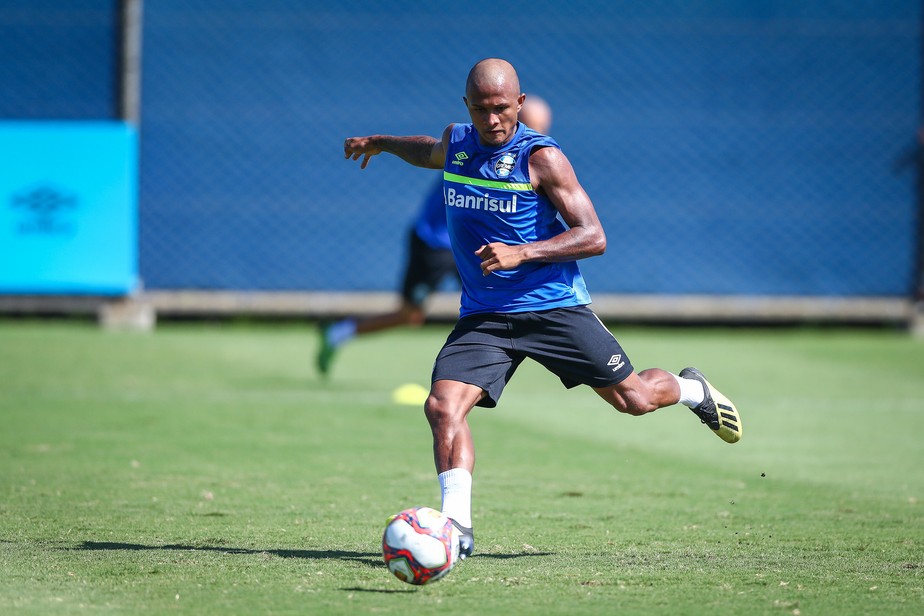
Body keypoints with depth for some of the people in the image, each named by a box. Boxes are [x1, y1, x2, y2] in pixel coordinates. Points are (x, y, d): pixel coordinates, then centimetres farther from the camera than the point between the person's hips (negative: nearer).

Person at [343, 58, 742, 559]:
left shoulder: (541, 157, -12)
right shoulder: (456, 142, 5)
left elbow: (593, 237, -15)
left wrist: (522, 253, -26)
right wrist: (380, 142, 44)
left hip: (554, 306, -4)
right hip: (483, 315, 4)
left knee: (633, 398, 4)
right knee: (443, 406, -19)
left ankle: (691, 390, 39)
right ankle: (457, 528, -16)